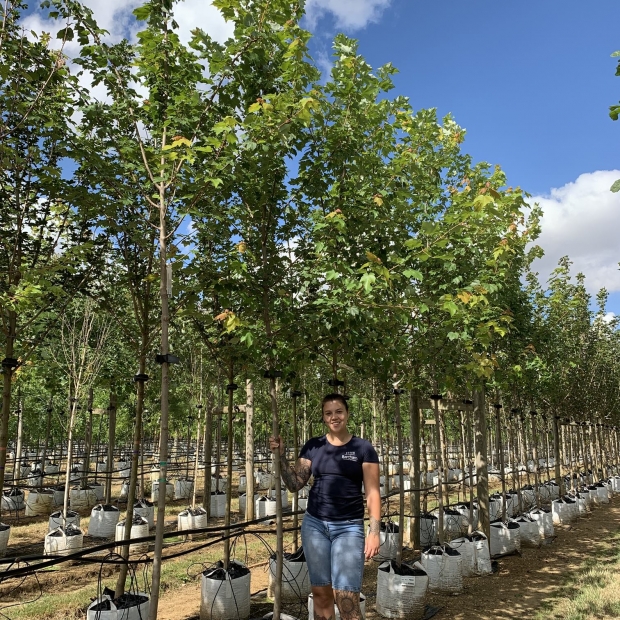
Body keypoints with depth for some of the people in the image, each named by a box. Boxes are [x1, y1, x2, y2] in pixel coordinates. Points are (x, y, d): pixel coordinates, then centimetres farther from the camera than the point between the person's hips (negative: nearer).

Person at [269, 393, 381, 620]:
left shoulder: (363, 448, -2)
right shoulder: (313, 446, 5)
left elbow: (372, 493, -3)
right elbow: (294, 484, 5)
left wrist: (374, 531, -11)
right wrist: (281, 455, -7)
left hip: (349, 527, -3)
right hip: (314, 524, 3)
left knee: (347, 597, -9)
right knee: (321, 592, 10)